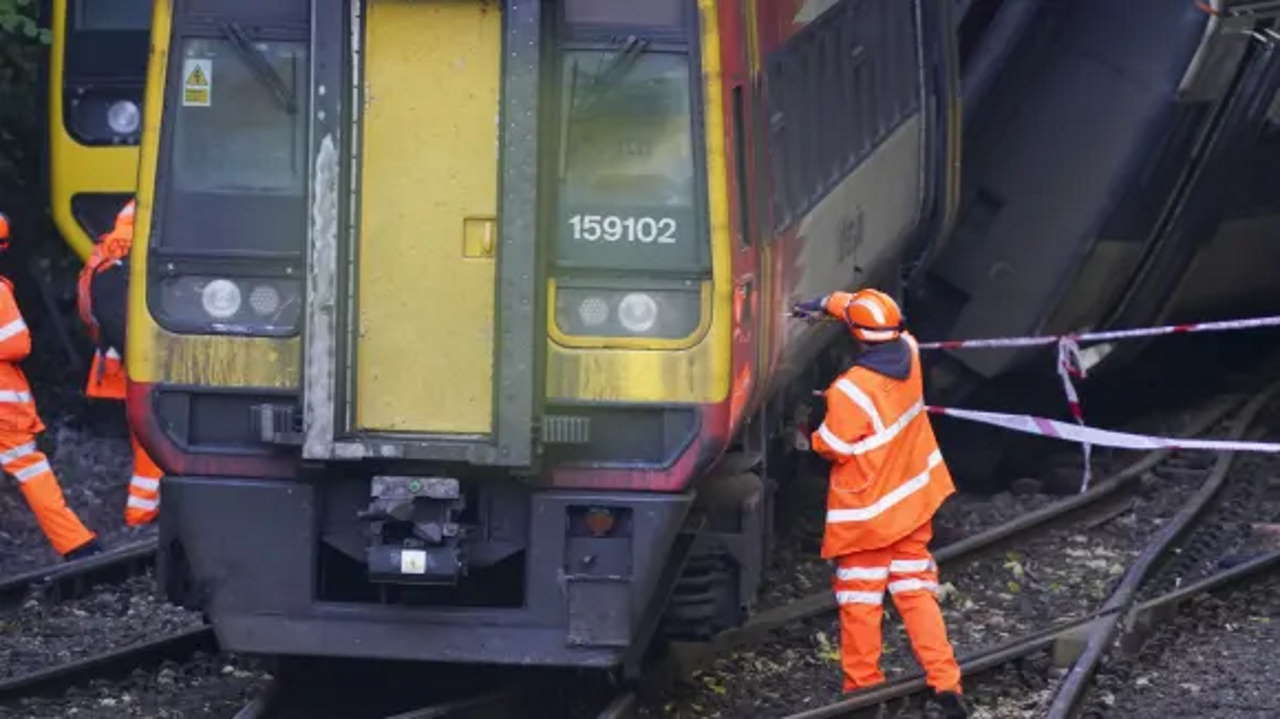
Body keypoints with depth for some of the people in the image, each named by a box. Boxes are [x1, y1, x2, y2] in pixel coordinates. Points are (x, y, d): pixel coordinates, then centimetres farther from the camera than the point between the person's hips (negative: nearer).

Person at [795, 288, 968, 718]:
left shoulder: (851, 391, -27)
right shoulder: (909, 354, -7)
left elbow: (832, 448, -16)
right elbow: (880, 314, 13)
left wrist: (813, 434, 5)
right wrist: (827, 303, 12)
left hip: (864, 514, -6)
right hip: (911, 504, 6)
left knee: (860, 601, 8)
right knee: (916, 591, 11)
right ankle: (945, 681, 5)